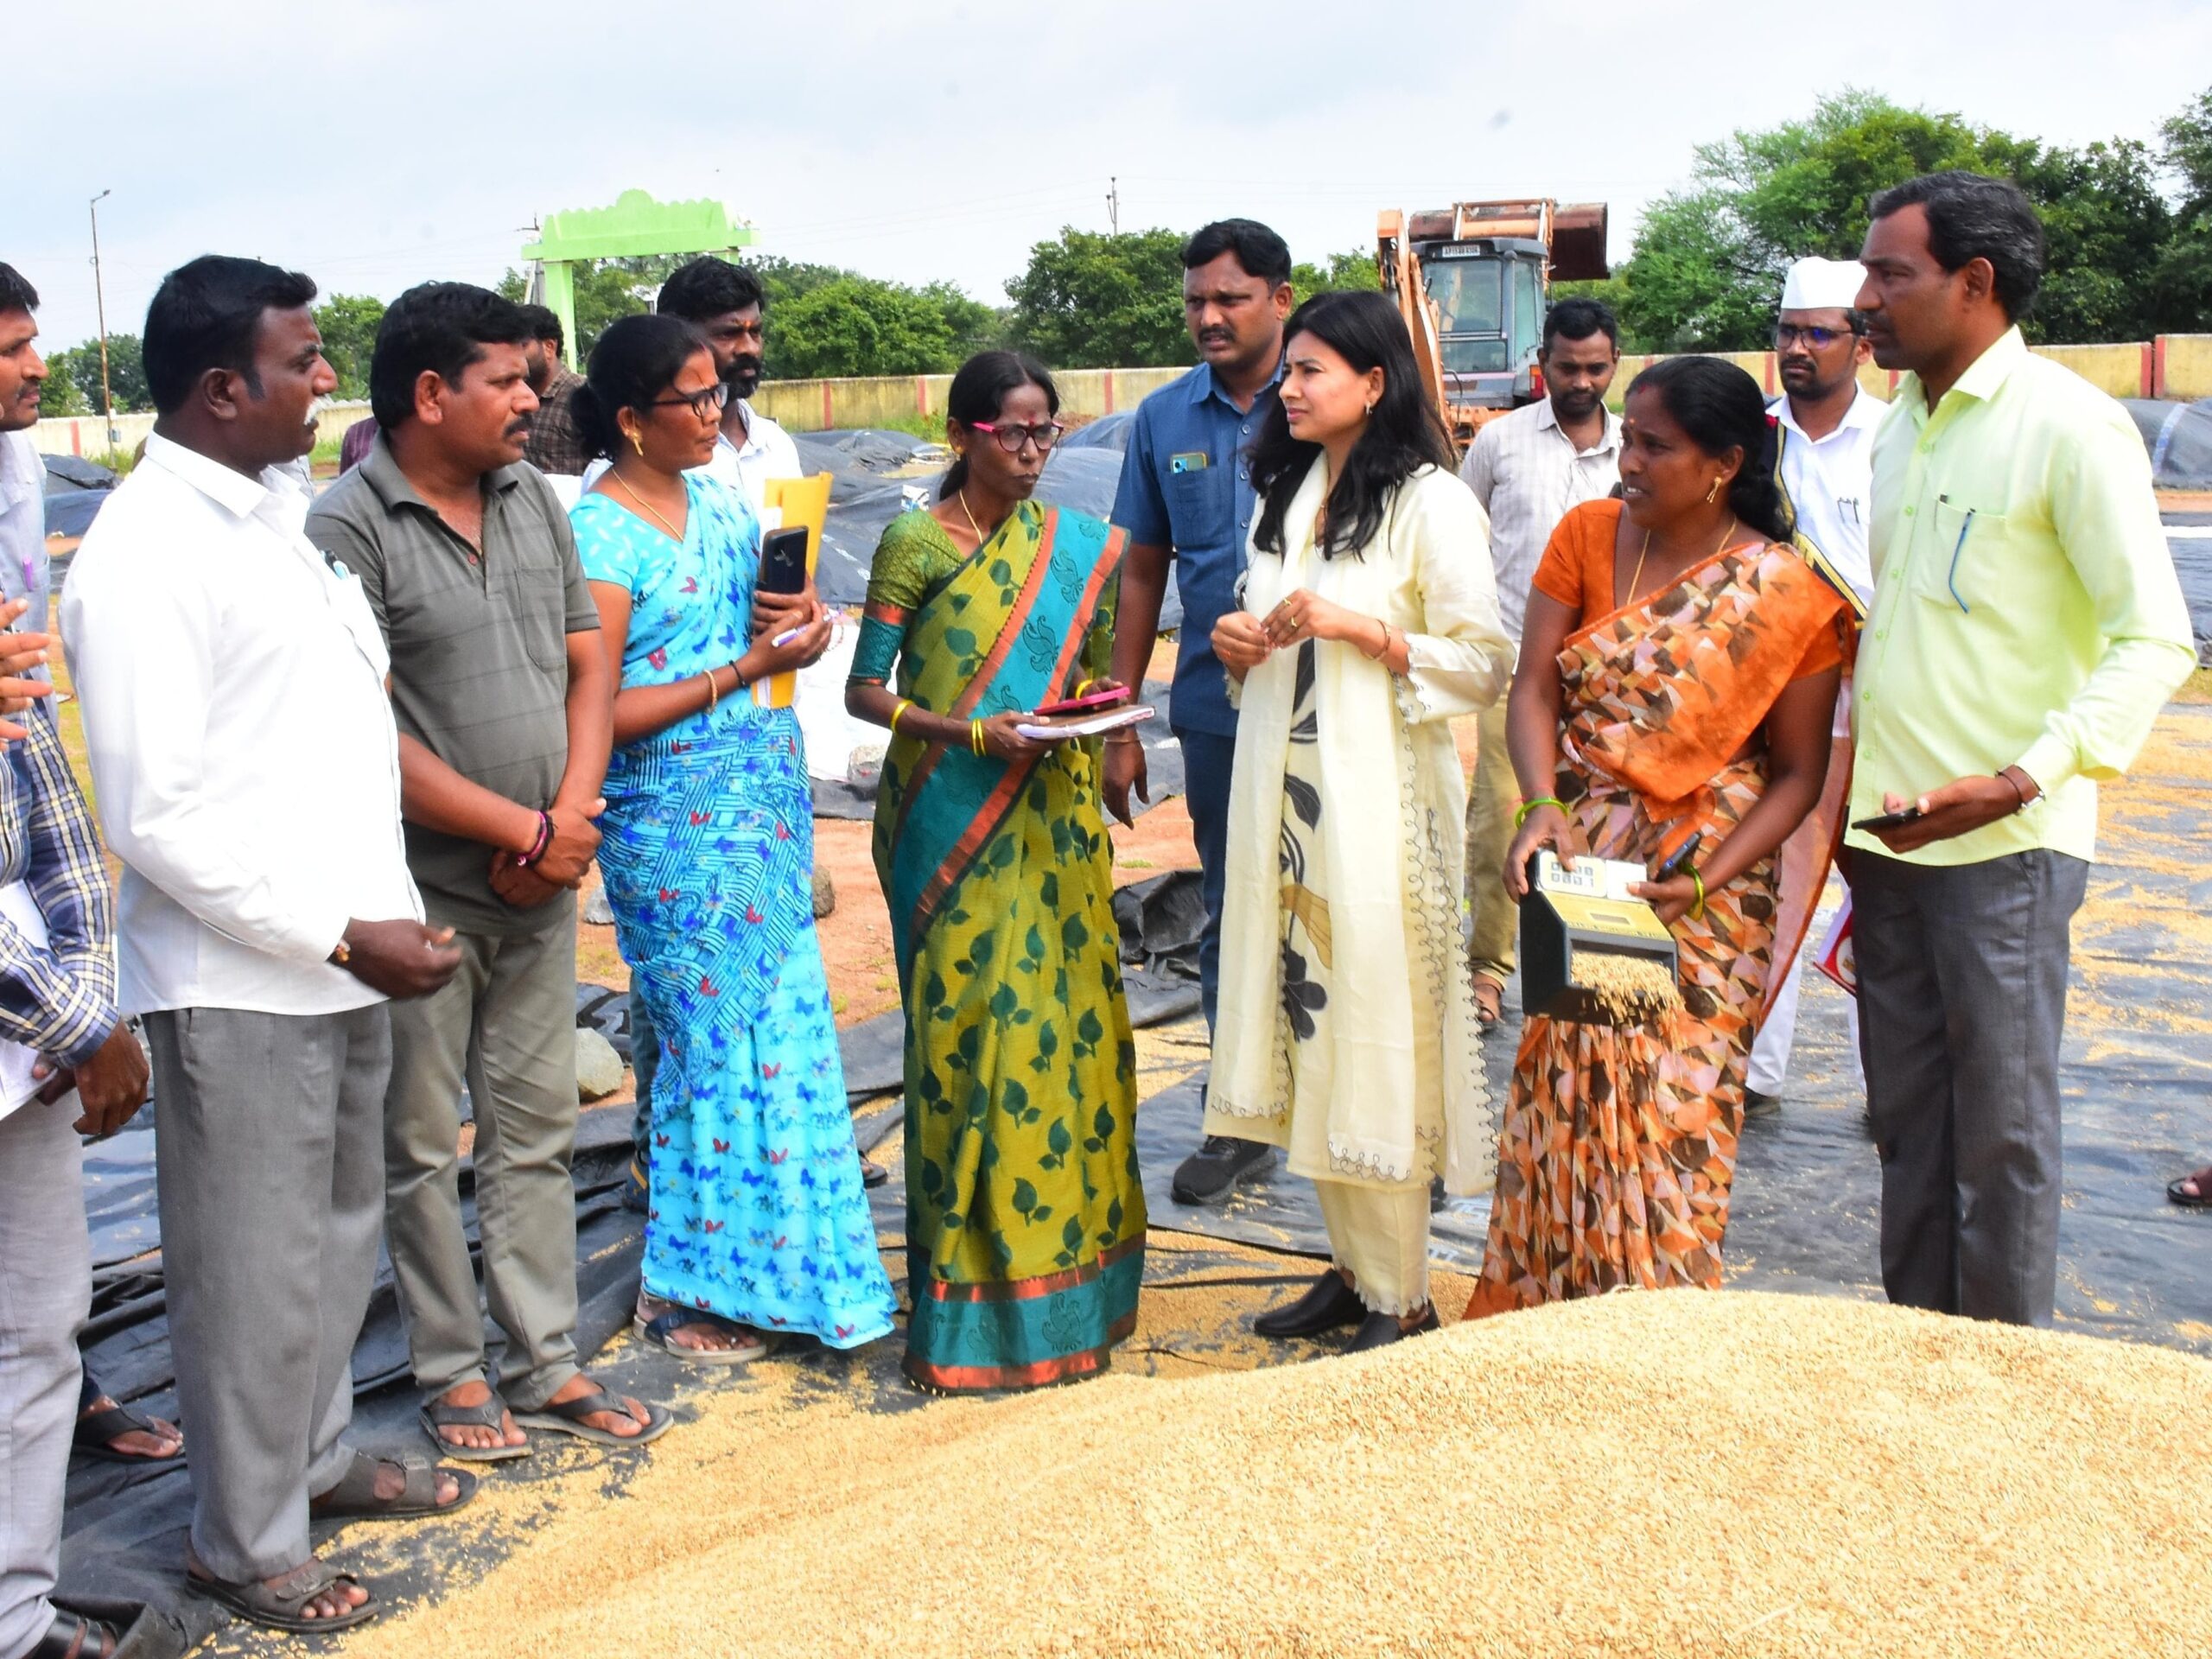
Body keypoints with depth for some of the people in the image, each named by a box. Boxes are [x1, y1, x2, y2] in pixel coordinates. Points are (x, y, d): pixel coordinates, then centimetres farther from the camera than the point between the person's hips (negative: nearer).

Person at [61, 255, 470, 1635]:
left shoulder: (278, 511, 9)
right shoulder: (143, 557, -17)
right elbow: (155, 815, -20)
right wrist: (344, 935, -20)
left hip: (344, 952, 8)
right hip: (243, 981, -8)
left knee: (339, 1236, 21)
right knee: (256, 1273, 6)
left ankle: (318, 1457, 41)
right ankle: (249, 1545, 25)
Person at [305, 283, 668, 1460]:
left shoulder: (532, 499, 8)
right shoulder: (350, 531, -13)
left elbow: (589, 667, 9)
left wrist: (570, 818, -6)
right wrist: (526, 829, -14)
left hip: (544, 886, 6)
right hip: (424, 895, -6)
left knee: (536, 1130, 13)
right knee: (425, 1145, 8)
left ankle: (546, 1366, 24)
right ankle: (452, 1374, 22)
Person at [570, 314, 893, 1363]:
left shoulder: (719, 501, 10)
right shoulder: (599, 534, -13)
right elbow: (593, 710, -16)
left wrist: (800, 620, -2)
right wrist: (746, 669, -17)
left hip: (764, 811, 7)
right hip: (677, 827, -7)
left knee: (783, 1029, 12)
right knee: (717, 1040, 1)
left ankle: (758, 1265, 27)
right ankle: (683, 1289, 17)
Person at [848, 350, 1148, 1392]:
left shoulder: (1080, 550, 9)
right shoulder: (914, 544, -3)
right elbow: (865, 691, -4)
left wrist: (1093, 704, -4)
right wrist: (973, 733, -17)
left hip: (1051, 819, 4)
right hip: (950, 823, -4)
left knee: (1065, 1017, 5)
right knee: (971, 1027, -4)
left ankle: (1064, 1250, 18)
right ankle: (972, 1280, 6)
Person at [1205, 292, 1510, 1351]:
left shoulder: (1430, 504, -6)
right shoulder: (1282, 496, 16)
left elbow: (1488, 664, -10)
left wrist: (1359, 629, -18)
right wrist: (1236, 644, 3)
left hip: (1377, 804, -7)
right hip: (1281, 795, 7)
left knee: (1378, 1039, -3)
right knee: (1306, 1025, 9)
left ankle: (1401, 1296, 8)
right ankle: (1351, 1269, 21)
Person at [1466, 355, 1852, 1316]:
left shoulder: (1788, 594, -8)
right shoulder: (1588, 535, 2)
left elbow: (1798, 772, -7)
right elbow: (1534, 688, -3)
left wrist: (1708, 879, -19)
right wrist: (1542, 811, -19)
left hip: (1702, 886, -3)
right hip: (1575, 866, 3)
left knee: (1669, 1116, 1)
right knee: (1564, 1096, 8)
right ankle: (1545, 1311, 25)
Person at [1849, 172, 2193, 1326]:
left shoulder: (2069, 425, -10)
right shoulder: (1900, 430, 14)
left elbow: (2155, 639, -14)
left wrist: (2025, 777, -24)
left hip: (2004, 844, -7)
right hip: (1889, 834, 7)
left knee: (2000, 1125, 1)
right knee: (1907, 1117, 13)